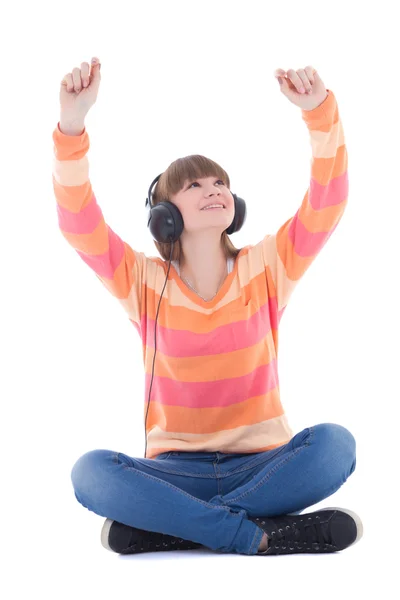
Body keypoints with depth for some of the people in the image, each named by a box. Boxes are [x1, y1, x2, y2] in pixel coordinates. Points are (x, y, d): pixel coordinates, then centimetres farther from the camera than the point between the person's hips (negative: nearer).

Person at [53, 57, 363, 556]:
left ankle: (166, 525, -25)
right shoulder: (144, 281, 1)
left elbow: (328, 203, -10)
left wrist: (320, 113, -26)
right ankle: (256, 534, -29)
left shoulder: (266, 268, 3)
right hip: (175, 469, -1)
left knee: (335, 443, -31)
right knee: (90, 471, -30)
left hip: (261, 464, 1)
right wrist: (72, 125, -27)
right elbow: (78, 225, -13)